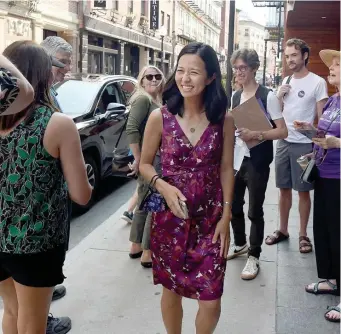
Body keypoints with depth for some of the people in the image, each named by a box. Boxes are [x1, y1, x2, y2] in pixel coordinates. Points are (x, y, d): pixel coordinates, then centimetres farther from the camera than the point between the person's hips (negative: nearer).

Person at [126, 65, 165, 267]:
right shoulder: (143, 99, -12)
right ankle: (147, 253, 3)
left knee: (145, 203, 16)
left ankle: (136, 246, 28)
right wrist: (138, 159, -22)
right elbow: (131, 129, -23)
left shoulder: (156, 101, 16)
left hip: (157, 159, 9)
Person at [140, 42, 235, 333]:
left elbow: (226, 169, 1)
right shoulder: (160, 117, -7)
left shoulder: (223, 120, -4)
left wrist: (226, 216, -2)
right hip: (169, 217, 0)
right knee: (172, 289, 15)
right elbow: (145, 164, 2)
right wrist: (164, 187, -17)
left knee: (211, 299, 2)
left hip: (210, 219, 0)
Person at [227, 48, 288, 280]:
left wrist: (256, 135, -26)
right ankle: (240, 244, 37)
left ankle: (254, 256, 17)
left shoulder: (267, 96, -11)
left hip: (257, 161, -6)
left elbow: (282, 131, -14)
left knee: (255, 210, 2)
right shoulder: (235, 97, 9)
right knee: (233, 205, 15)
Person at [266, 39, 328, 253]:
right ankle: (283, 230, 25)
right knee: (284, 189, 12)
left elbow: (322, 118, -8)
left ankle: (303, 235, 16)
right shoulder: (286, 81, 10)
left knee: (303, 191, 4)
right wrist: (279, 96, -3)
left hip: (304, 144, -5)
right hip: (283, 142, 5)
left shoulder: (317, 82, -8)